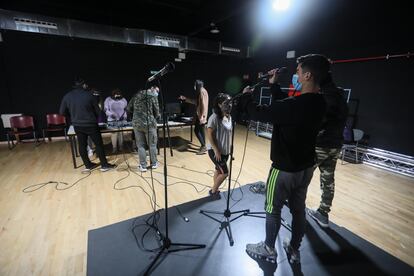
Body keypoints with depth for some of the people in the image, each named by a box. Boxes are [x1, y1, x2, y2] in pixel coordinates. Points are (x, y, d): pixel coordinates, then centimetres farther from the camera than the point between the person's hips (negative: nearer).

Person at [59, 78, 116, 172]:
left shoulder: (67, 96, 1)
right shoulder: (88, 95, -10)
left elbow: (62, 112, 7)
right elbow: (97, 110, -3)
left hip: (77, 125, 5)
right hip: (90, 124, -4)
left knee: (82, 145, 14)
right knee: (99, 144, 4)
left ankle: (88, 165, 24)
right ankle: (104, 165, 8)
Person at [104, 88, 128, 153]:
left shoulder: (123, 100, 5)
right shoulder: (108, 100, 0)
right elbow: (106, 109, -1)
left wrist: (124, 116, -5)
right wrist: (111, 114, -20)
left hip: (122, 120, 1)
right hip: (112, 120, -1)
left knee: (121, 132, -1)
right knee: (114, 133, -6)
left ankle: (120, 146, 10)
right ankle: (114, 147, 2)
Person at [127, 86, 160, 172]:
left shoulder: (137, 95, 8)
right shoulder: (153, 96, -5)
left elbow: (128, 108, 9)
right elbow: (156, 112, -4)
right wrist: (157, 117, 18)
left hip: (137, 123, 4)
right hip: (149, 124, -4)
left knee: (141, 145, 9)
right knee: (152, 144, 11)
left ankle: (143, 166, 13)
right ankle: (154, 163, 22)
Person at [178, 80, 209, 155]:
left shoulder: (202, 91, -14)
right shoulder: (201, 91, 17)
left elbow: (204, 104, -21)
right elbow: (196, 102, 24)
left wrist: (202, 116, -24)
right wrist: (185, 98, 23)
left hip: (201, 115, -10)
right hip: (200, 115, 10)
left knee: (196, 130, -6)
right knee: (201, 130, 13)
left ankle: (203, 146, -1)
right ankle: (203, 146, 20)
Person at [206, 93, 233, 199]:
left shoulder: (229, 117, 5)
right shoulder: (214, 117, -20)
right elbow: (209, 135, -21)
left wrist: (230, 149, 14)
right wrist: (216, 150, -22)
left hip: (225, 151, 8)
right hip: (215, 150, -8)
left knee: (219, 170, 18)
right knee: (225, 172, -3)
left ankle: (215, 190, 37)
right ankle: (213, 191, 19)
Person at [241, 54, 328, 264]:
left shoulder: (295, 105, -28)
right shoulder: (319, 103, -1)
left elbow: (258, 113, -19)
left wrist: (246, 96, 0)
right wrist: (274, 85, 13)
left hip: (285, 169, -8)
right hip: (306, 168, 8)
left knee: (273, 209, 12)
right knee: (298, 209, 21)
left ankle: (268, 250, 34)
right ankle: (294, 250, 41)